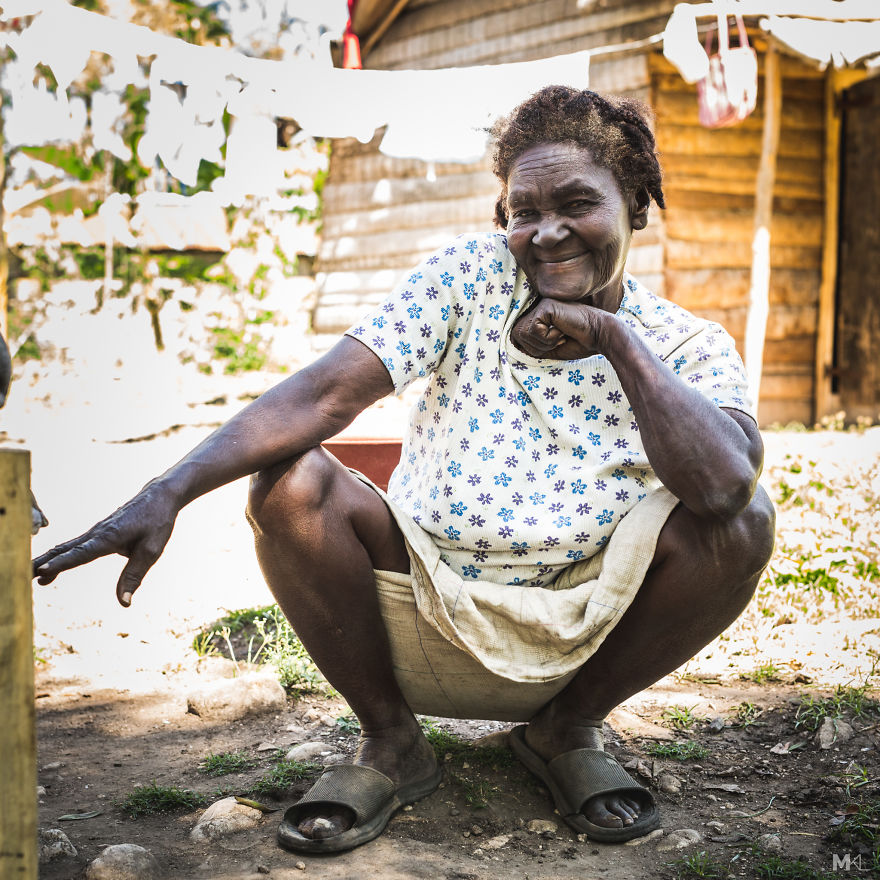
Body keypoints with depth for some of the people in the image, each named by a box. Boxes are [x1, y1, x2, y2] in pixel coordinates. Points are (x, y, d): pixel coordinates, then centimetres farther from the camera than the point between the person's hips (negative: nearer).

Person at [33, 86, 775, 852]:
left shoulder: (689, 349, -5)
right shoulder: (472, 274, -5)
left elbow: (725, 480, -29)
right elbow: (328, 392, -17)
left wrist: (616, 339, -23)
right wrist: (170, 491, -29)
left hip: (575, 640, 0)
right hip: (426, 623, 0)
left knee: (740, 519, -23)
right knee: (291, 482, -23)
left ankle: (567, 729, 3)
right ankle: (389, 742, 0)